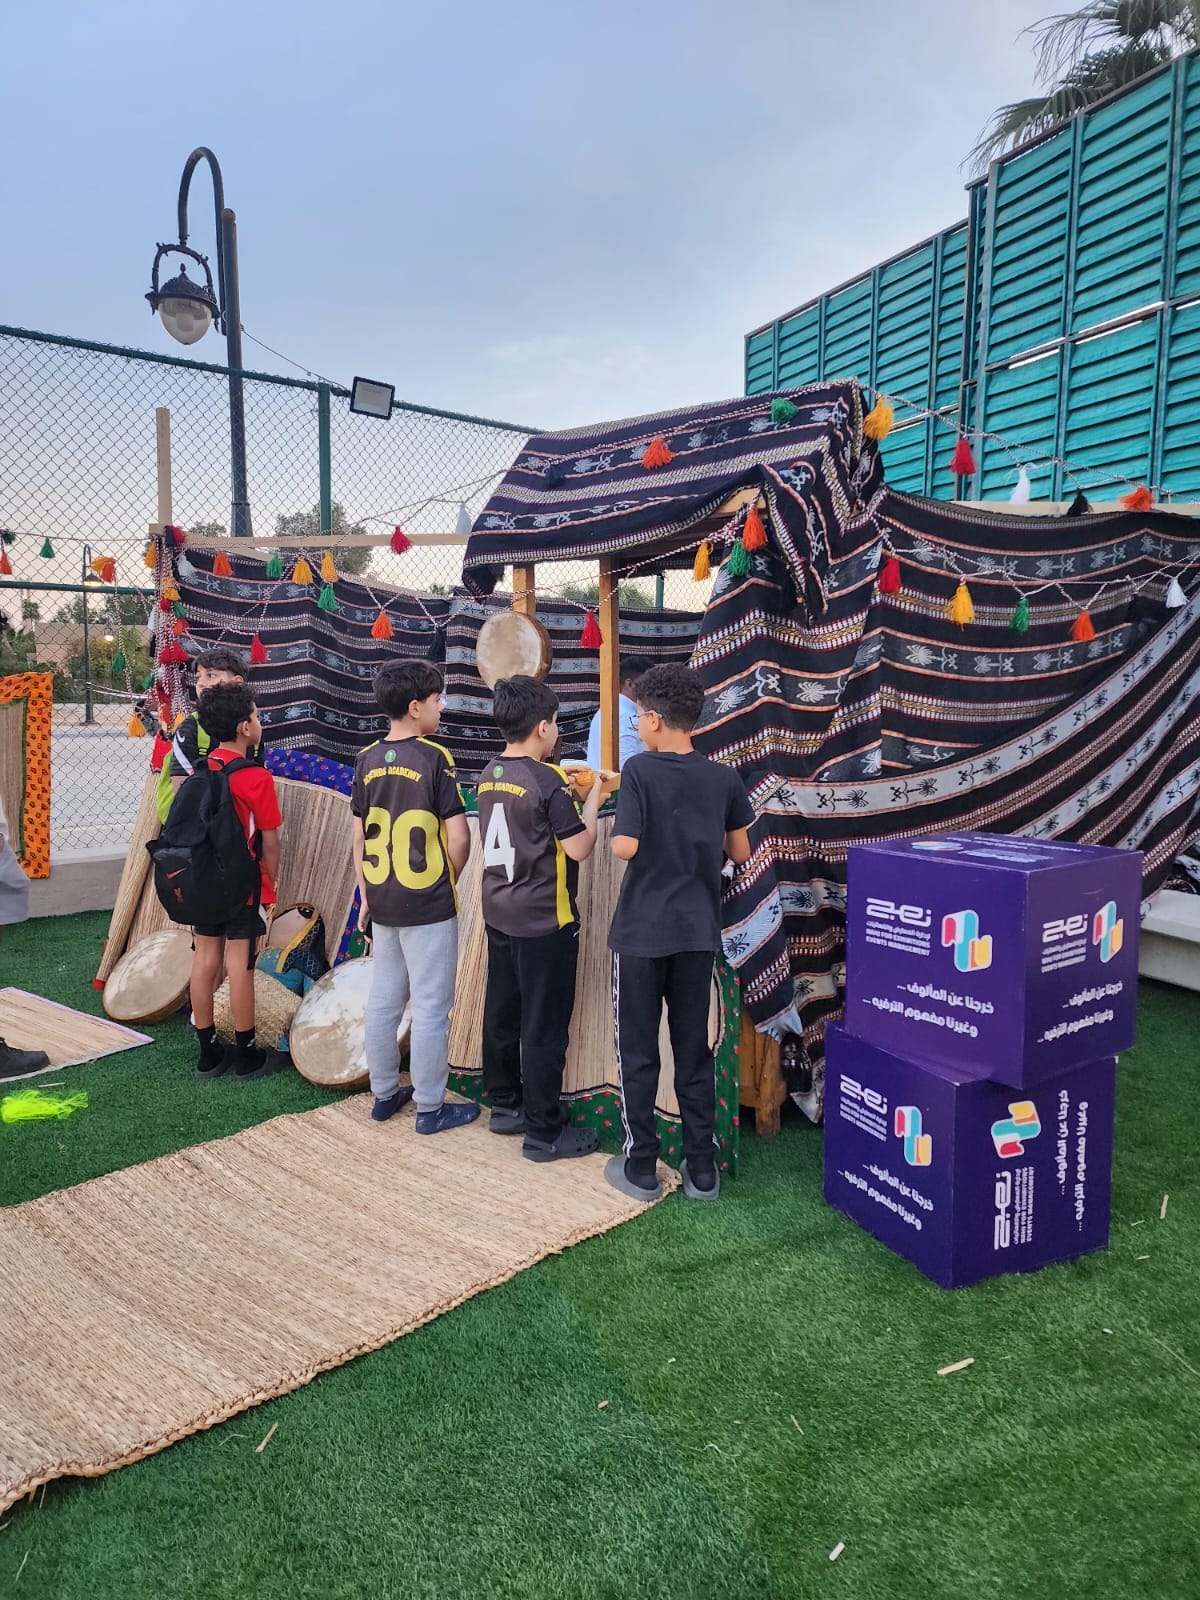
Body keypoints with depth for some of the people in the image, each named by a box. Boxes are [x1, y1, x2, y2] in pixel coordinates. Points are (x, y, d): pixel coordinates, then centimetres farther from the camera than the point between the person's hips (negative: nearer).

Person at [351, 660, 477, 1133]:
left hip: (382, 903, 6)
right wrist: (447, 882, 3)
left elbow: (358, 837, 7)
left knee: (383, 1001, 16)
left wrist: (365, 895, 15)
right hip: (428, 905, -6)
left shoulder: (367, 760, 3)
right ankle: (430, 1107, 14)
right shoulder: (434, 757, -14)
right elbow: (458, 837, -15)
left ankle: (384, 1094, 28)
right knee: (430, 1008, 4)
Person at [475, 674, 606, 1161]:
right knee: (544, 1027, 1)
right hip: (544, 921, -8)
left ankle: (504, 1105, 30)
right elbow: (580, 848, -16)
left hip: (499, 916, 8)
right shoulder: (547, 782, -20)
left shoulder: (489, 776, 5)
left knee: (502, 1012, 16)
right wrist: (593, 796, -4)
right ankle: (543, 1132, 10)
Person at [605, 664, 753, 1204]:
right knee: (695, 1050, 13)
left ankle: (641, 1167, 19)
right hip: (698, 932, 4)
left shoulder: (640, 770, -12)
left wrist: (606, 810, 0)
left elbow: (625, 847, -21)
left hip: (640, 932, -4)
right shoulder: (724, 778, 0)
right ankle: (701, 1168, 20)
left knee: (638, 1052, 9)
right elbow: (741, 853, 7)